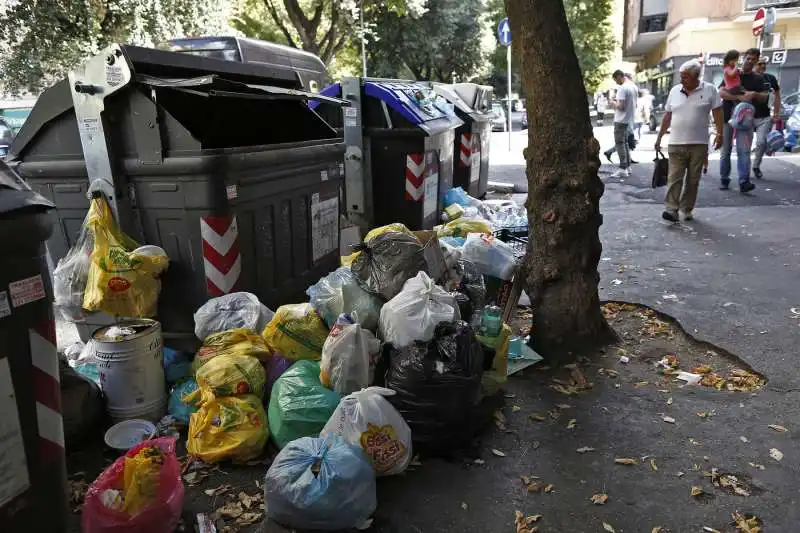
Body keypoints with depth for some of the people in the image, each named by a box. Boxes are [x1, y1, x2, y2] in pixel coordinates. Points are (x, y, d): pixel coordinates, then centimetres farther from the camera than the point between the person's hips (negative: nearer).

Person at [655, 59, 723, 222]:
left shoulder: (709, 90, 0)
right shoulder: (674, 91, 8)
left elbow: (717, 113, 1)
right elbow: (667, 116, 13)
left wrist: (719, 133, -8)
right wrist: (659, 137, 13)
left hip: (699, 144, -1)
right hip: (676, 143, 1)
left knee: (693, 180, 6)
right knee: (674, 178, -6)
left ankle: (687, 210, 15)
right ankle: (671, 209, -9)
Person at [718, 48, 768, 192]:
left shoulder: (758, 78, 12)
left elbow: (764, 98, 9)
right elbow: (721, 92, -7)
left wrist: (754, 94, -13)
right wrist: (740, 97, -19)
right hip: (727, 118, 0)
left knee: (744, 151, -12)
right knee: (725, 151, 5)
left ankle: (744, 182, -19)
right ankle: (724, 180, 14)